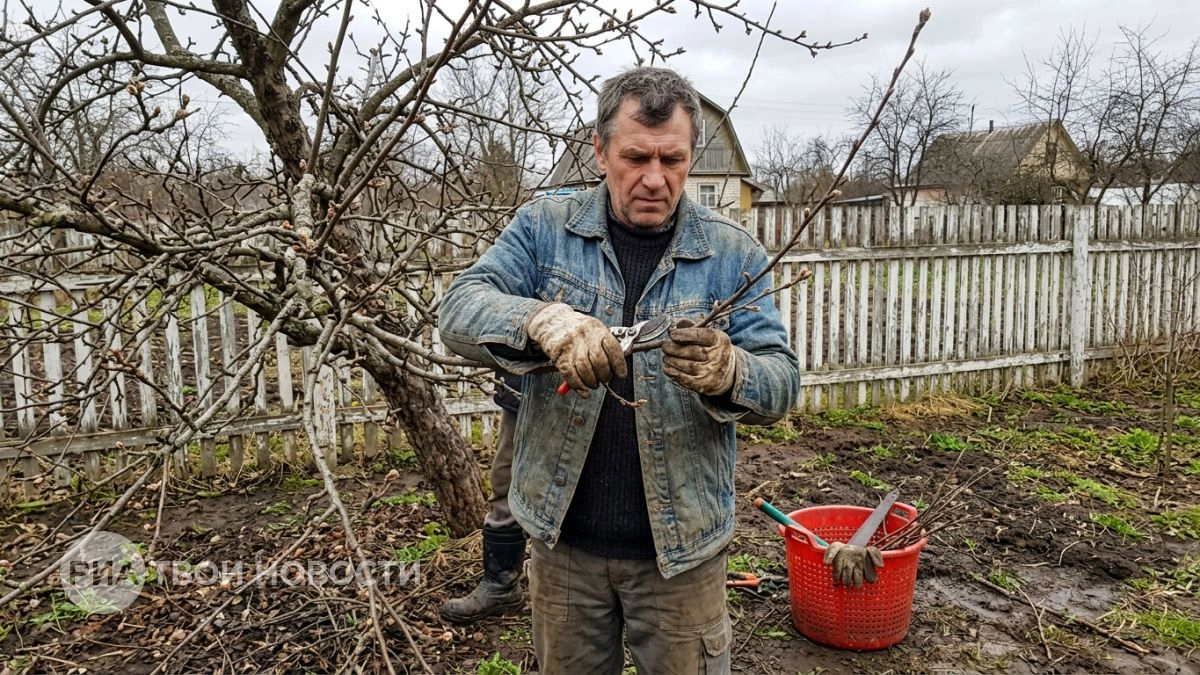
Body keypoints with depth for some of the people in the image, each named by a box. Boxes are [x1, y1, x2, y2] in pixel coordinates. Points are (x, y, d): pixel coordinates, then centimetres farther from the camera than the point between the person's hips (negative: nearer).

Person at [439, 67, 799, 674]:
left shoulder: (734, 255, -4)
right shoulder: (543, 229, -3)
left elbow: (780, 384, -9)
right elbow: (460, 311, -14)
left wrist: (726, 373, -32)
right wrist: (543, 320, -36)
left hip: (681, 546, 0)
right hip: (562, 538, 1)